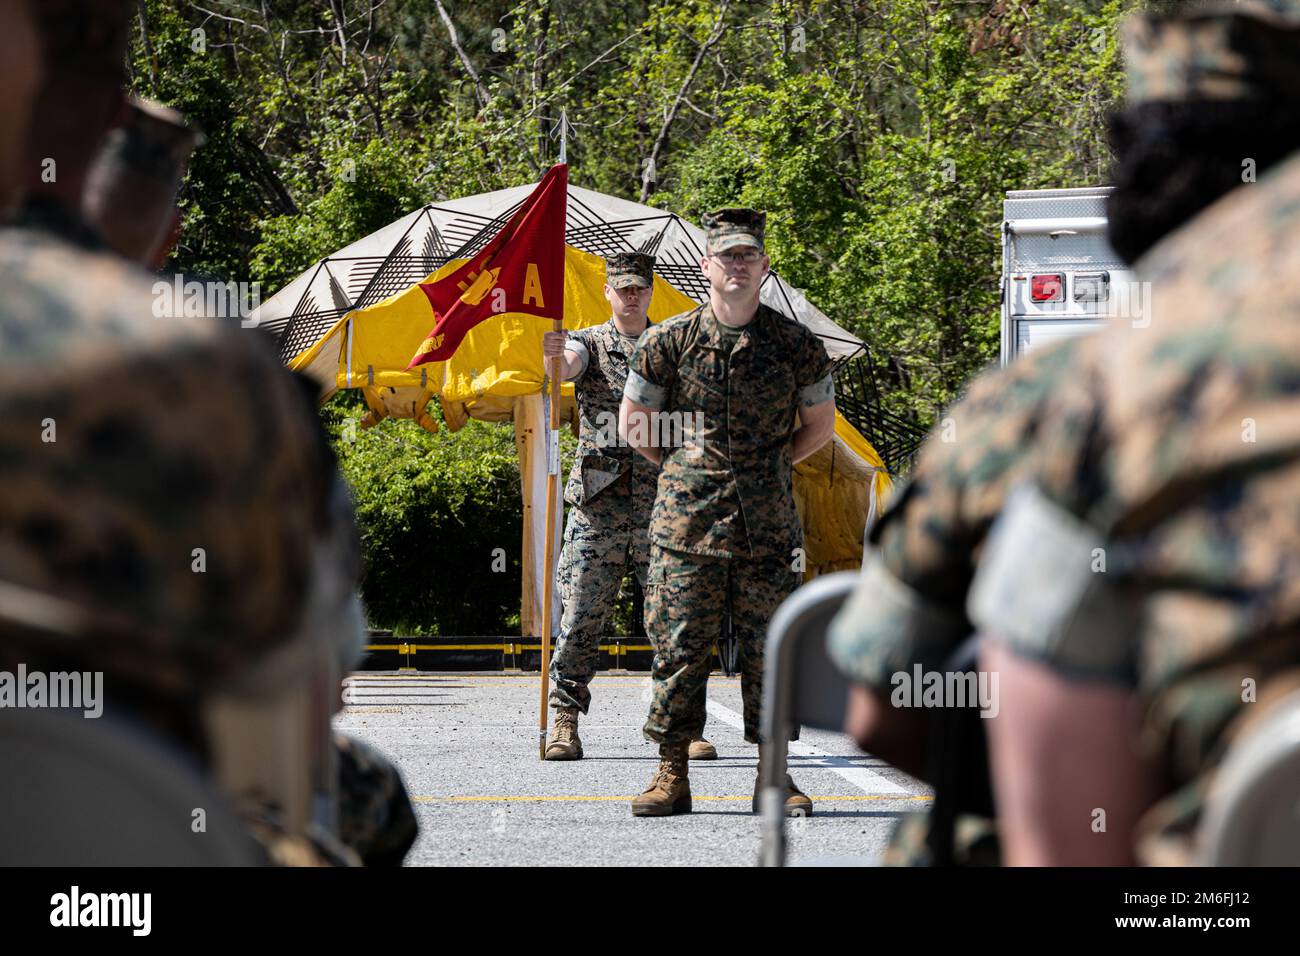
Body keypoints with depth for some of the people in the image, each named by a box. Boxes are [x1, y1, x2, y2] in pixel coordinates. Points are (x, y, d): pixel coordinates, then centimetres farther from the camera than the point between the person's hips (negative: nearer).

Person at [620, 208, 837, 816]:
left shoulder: (795, 345, 4)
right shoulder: (668, 342, 2)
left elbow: (820, 425, 16)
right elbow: (633, 423, 12)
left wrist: (770, 466, 9)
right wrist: (682, 467, 8)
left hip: (768, 523, 1)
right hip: (686, 521, 0)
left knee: (769, 649, 2)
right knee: (679, 646, -2)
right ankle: (672, 776, 4)